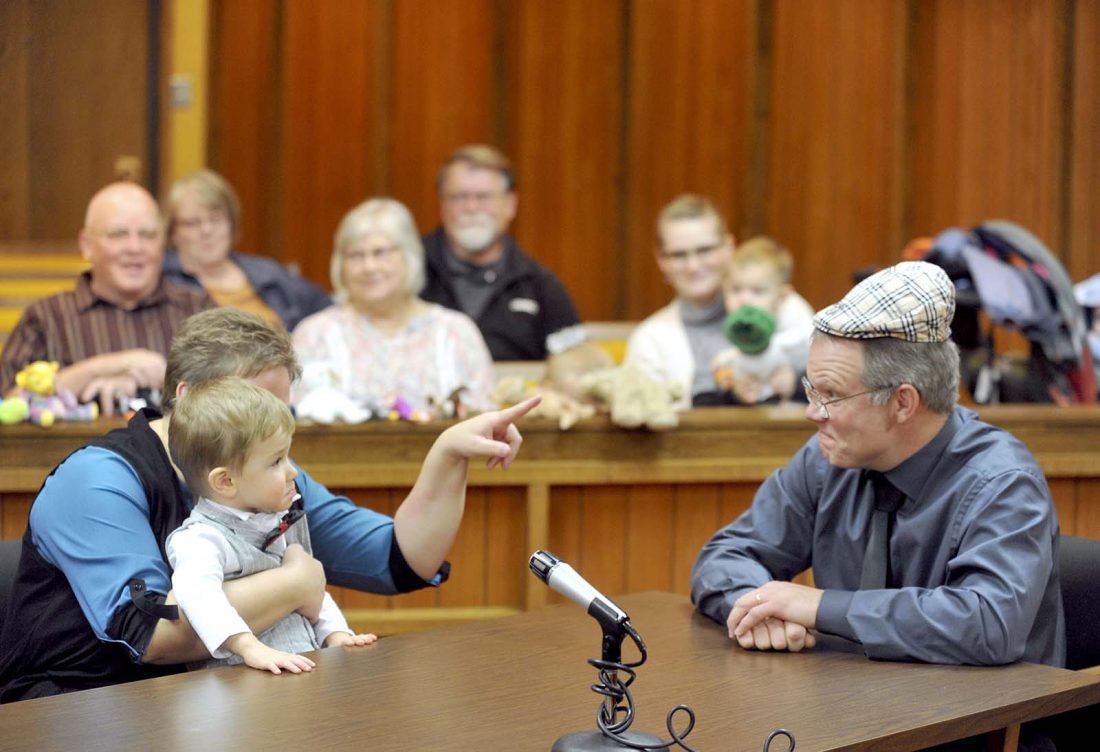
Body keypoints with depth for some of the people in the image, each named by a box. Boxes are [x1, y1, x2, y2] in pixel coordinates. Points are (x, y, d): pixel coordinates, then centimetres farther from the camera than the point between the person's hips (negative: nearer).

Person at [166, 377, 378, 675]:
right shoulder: (201, 540, -10)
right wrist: (250, 647, -41)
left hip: (308, 669, 8)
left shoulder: (283, 524, 18)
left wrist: (335, 633, 14)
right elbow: (196, 591, -30)